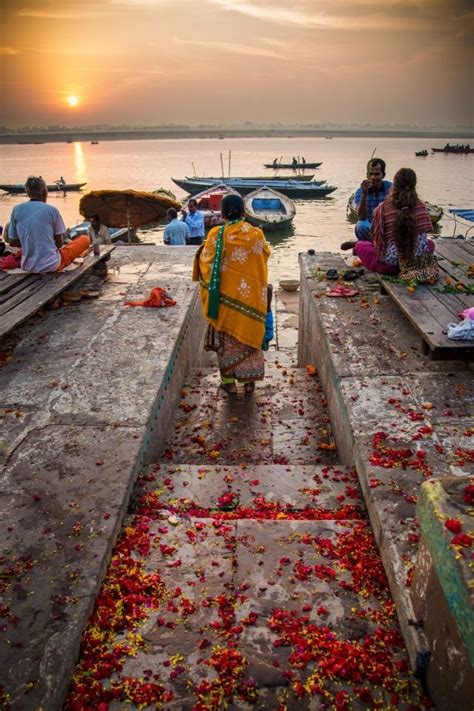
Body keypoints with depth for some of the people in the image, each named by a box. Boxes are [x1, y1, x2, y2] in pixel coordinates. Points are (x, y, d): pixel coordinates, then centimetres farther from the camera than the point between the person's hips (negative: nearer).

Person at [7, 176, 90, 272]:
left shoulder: (17, 210, -1)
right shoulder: (51, 210, -10)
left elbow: (12, 242, 4)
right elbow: (59, 243, -4)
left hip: (28, 266, 3)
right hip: (52, 265, -3)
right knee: (85, 239, 15)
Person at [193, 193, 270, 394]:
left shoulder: (216, 235, -13)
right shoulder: (257, 234, -7)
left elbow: (205, 263, -4)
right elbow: (265, 255, 12)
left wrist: (206, 247, 14)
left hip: (226, 296, -1)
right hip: (251, 295, 2)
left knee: (226, 336, 13)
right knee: (249, 333, 15)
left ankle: (229, 381, 20)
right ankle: (249, 380, 22)